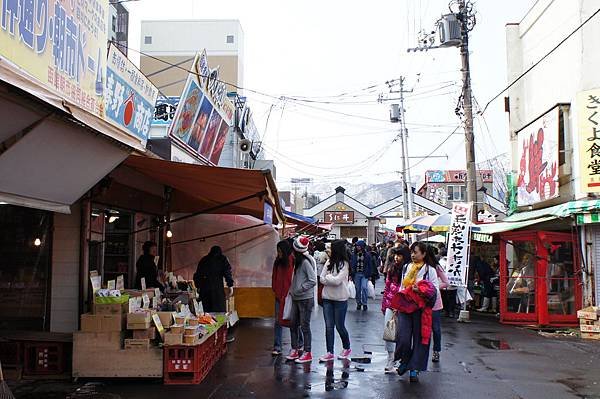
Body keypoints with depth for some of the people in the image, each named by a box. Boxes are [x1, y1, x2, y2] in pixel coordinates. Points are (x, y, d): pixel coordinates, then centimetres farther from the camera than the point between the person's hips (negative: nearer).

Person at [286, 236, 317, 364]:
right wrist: (292, 290, 4)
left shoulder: (306, 262, -17)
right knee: (294, 325, 12)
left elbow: (313, 281, -21)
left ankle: (307, 353, 6)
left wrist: (299, 290, -18)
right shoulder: (297, 261, 9)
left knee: (305, 326, -2)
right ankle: (295, 350, 22)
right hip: (296, 298, 9)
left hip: (306, 299, -9)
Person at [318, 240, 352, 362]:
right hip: (327, 297, 5)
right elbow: (321, 279, 2)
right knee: (329, 326, 4)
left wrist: (328, 277, -4)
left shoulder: (344, 264, -9)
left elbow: (337, 280, -18)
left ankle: (346, 348, 27)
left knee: (339, 326, 5)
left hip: (340, 299, -5)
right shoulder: (329, 262, 6)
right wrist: (332, 280, -11)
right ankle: (330, 353, 10)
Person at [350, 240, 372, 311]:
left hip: (364, 274, -2)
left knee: (364, 287, -13)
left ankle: (364, 303, -2)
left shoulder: (367, 254, 1)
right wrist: (351, 274, 1)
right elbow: (352, 265, 6)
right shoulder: (354, 255, 5)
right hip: (356, 274, 2)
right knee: (358, 289, 6)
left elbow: (369, 265, 2)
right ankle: (358, 303, 17)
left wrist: (369, 275, -2)